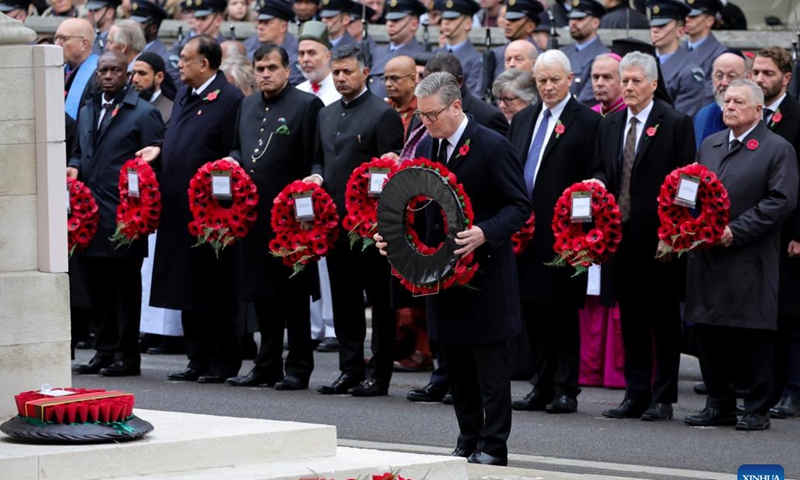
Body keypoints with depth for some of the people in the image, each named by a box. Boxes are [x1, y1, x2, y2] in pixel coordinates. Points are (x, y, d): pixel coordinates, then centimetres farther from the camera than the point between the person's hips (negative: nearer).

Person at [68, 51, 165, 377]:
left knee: (125, 286, -1)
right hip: (90, 213, 7)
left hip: (123, 215, -7)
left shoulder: (143, 114, -4)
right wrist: (74, 167, 5)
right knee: (98, 286, 10)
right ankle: (104, 352, 17)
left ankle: (127, 356, 4)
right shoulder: (87, 112, 18)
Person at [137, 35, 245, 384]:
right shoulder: (184, 94, 14)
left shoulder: (229, 99, -13)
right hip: (179, 208, 9)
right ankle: (198, 359, 19)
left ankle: (225, 362, 7)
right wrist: (159, 150, 7)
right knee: (188, 289, 12)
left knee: (215, 289, -1)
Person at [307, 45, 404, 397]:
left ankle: (378, 374, 1)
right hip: (335, 219, 7)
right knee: (343, 299, 11)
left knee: (380, 301, -1)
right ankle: (350, 369, 16)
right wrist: (317, 176, 3)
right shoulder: (326, 115, 17)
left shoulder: (383, 114, -6)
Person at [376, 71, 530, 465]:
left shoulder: (492, 147, -12)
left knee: (489, 363, -2)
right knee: (456, 363, 12)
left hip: (484, 271, -7)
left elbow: (519, 206, -12)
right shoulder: (426, 147, 9)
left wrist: (485, 234, -28)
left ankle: (492, 446, 2)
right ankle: (468, 440, 20)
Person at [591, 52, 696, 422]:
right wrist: (598, 184, -4)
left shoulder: (676, 124, -4)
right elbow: (601, 170, 20)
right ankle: (636, 394, 15)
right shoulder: (609, 125, 14)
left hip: (659, 238, -6)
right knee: (630, 318, 9)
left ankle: (663, 398, 5)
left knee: (663, 318, 1)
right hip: (621, 235, 6)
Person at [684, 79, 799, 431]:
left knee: (754, 334, -2)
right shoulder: (709, 145, 17)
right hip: (707, 257, 6)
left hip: (750, 261, -6)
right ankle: (719, 405, 18)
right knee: (709, 333, 8)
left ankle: (757, 410, 5)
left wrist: (736, 230, -16)